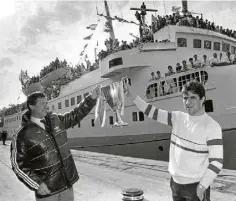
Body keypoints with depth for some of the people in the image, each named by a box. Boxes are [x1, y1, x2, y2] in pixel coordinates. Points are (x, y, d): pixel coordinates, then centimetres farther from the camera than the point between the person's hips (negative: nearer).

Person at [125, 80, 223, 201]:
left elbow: (216, 161, -14)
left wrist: (202, 187, -17)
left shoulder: (212, 126, -14)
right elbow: (153, 112, 1)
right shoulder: (178, 117, 0)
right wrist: (132, 96, -6)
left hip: (195, 185, -5)